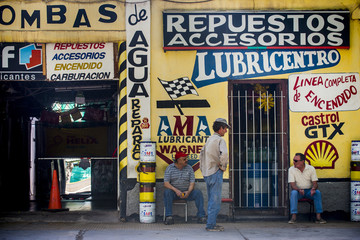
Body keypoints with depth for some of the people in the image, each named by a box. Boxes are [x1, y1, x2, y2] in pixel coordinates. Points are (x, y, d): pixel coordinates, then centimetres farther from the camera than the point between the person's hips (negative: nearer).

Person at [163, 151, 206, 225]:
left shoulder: (189, 168, 5)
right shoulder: (170, 168, -1)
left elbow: (192, 183, 1)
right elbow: (166, 183, -9)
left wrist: (188, 192, -21)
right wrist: (176, 190, -25)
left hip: (186, 192, 2)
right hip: (174, 192, -2)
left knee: (198, 193, -23)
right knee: (167, 192, -33)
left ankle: (201, 216, -21)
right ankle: (169, 217, -33)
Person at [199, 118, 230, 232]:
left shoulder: (209, 140, 15)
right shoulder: (220, 140, -12)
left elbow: (202, 153, 23)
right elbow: (224, 154, -29)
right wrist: (223, 167, -14)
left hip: (207, 174, 9)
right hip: (215, 173, -9)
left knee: (211, 200, 15)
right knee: (215, 201, -5)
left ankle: (211, 223, 20)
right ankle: (211, 225, -3)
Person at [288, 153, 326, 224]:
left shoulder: (311, 168, -4)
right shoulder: (291, 169, -6)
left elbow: (315, 183, -7)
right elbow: (292, 185, -12)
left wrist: (313, 189, -30)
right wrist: (299, 190, -33)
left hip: (309, 191, 1)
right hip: (298, 190, -1)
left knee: (317, 192, -29)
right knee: (293, 192, -34)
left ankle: (318, 217, -27)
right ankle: (293, 217, -34)